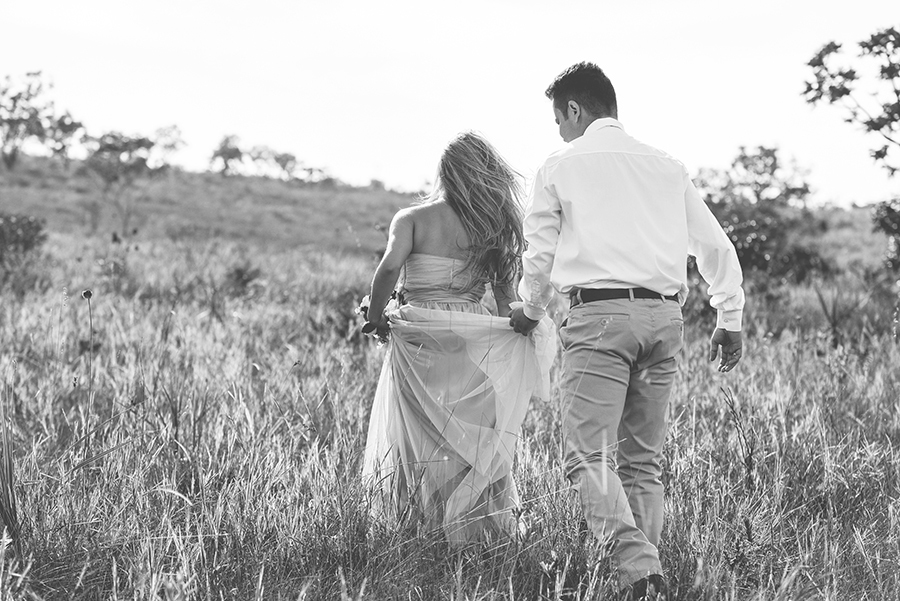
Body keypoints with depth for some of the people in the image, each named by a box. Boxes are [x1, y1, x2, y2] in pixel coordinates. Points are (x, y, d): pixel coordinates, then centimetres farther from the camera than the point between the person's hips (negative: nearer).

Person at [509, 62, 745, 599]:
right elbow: (716, 245, 16)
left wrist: (530, 312, 30)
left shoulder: (561, 165, 7)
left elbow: (540, 253, 12)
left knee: (590, 455, -10)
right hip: (664, 317, 5)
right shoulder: (666, 166, 18)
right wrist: (730, 318, 23)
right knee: (643, 460, 12)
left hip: (600, 316, -5)